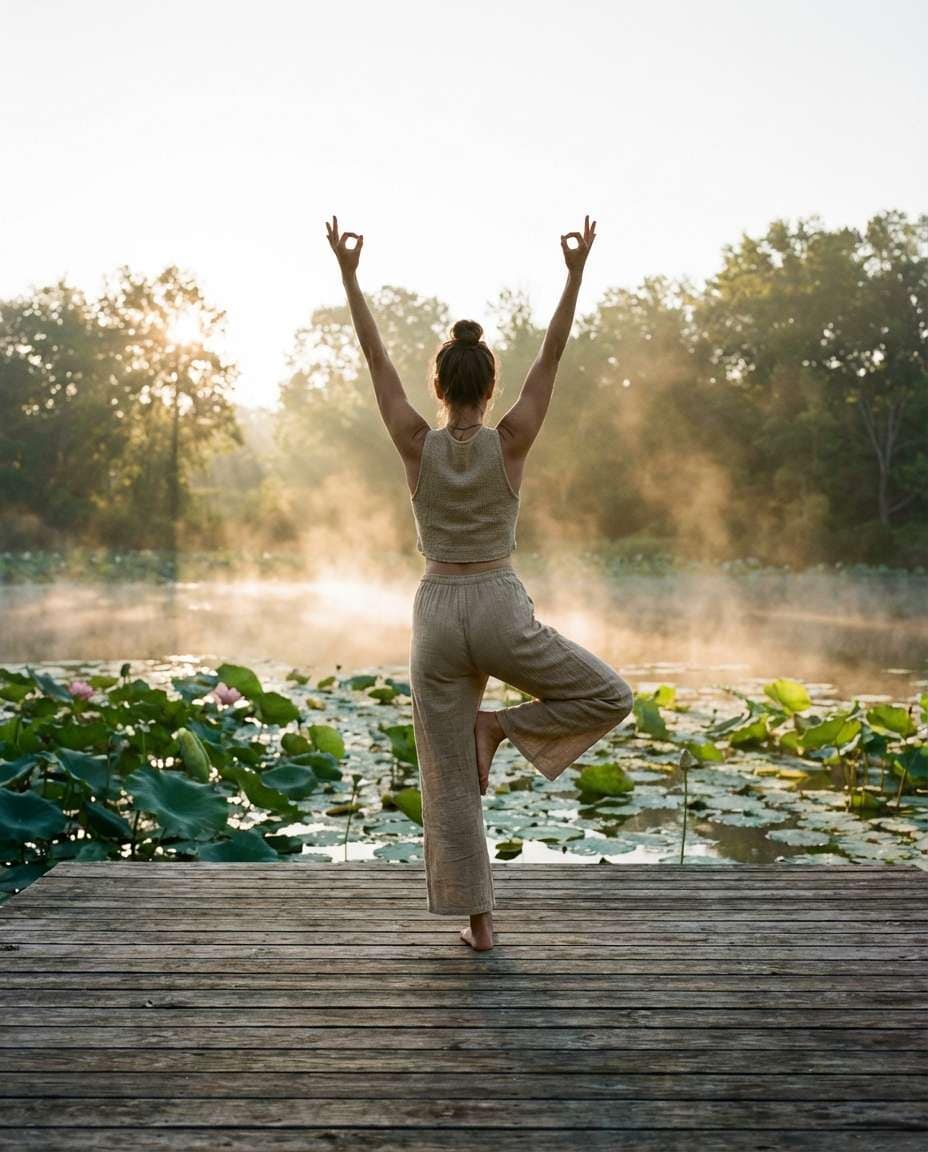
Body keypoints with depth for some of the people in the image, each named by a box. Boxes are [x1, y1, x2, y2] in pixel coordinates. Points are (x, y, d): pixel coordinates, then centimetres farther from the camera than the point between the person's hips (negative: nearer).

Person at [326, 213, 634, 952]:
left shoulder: (417, 444, -4)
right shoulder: (511, 442, -7)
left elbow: (376, 358, 1)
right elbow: (553, 355, -4)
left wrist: (348, 273, 6)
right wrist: (576, 272, -1)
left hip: (437, 615, 2)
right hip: (501, 612, -2)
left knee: (450, 781, 10)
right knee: (611, 697, 18)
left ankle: (477, 919, 13)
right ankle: (501, 725, 2)